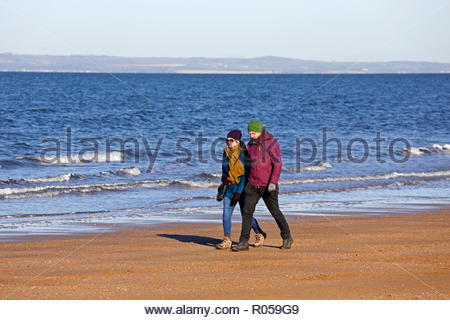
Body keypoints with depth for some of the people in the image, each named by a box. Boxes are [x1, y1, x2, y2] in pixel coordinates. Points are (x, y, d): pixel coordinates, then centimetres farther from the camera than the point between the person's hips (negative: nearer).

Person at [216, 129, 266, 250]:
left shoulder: (243, 154, -12)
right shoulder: (226, 153, 7)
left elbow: (246, 174, -14)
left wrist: (239, 192, -19)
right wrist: (224, 179, -3)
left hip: (241, 187, -6)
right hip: (229, 187, 6)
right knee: (226, 214, -6)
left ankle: (260, 234, 25)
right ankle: (227, 240, -4)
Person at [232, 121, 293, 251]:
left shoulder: (271, 143, -12)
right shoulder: (251, 144, 8)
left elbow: (277, 164, -16)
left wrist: (273, 182, -25)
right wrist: (248, 180, 19)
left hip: (268, 186, -5)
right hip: (253, 185, 5)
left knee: (275, 212, 5)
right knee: (247, 212, -5)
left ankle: (287, 238, 23)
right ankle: (243, 242, -5)